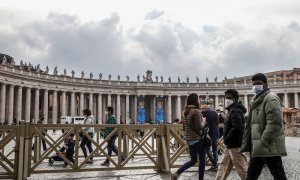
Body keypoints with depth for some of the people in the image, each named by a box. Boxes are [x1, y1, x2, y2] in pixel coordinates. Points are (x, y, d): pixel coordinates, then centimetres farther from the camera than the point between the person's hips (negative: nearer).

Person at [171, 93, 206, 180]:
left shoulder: (185, 112, 9)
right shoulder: (196, 111, -14)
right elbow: (199, 127, -17)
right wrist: (203, 122, 0)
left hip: (189, 139, 8)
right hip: (197, 139, -8)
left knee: (193, 160, 17)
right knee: (202, 160, 6)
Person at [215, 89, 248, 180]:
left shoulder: (235, 111, -16)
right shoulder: (232, 110, 16)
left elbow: (236, 128, -28)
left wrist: (226, 139, -17)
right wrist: (227, 140, 12)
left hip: (235, 146, -10)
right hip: (230, 146, 10)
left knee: (242, 169, -3)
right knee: (223, 167, 16)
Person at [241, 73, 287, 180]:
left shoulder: (271, 98, -10)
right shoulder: (256, 101, 20)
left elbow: (274, 123, -21)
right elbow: (250, 125, 22)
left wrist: (264, 142, -22)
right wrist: (246, 144, 16)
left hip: (269, 147, -10)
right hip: (257, 149, 10)